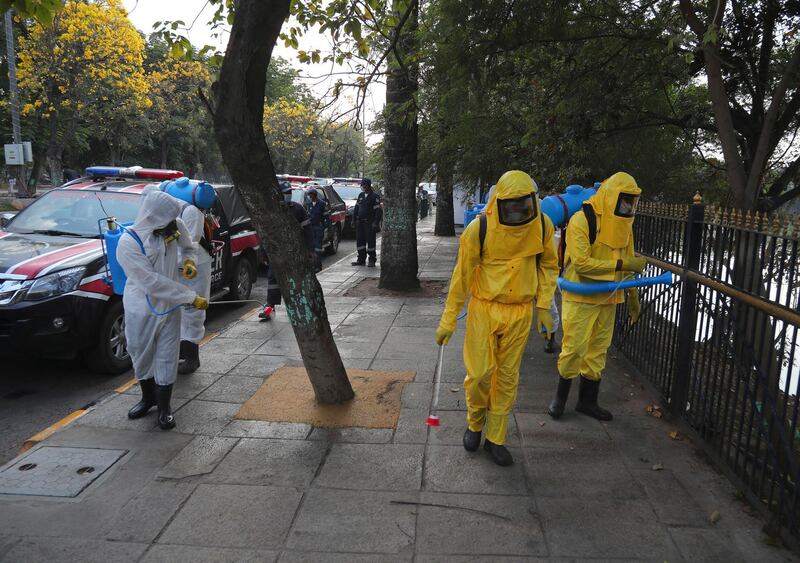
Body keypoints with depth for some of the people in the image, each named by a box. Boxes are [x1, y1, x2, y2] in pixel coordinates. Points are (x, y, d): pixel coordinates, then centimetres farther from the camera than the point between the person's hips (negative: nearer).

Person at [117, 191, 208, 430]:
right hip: (140, 310, -2)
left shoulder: (174, 226, -13)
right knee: (141, 356, 15)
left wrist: (189, 260, -12)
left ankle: (164, 407, 20)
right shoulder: (128, 244, -25)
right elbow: (152, 283, -27)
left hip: (169, 306, 2)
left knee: (166, 357, 5)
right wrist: (191, 297, -27)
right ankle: (148, 398, 39)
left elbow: (186, 245, 11)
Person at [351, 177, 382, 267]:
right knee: (360, 241, 8)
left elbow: (378, 211, -11)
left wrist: (375, 223, -17)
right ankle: (361, 260, 17)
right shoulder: (361, 195, 13)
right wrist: (354, 219, 13)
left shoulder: (374, 197, -7)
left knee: (370, 242, -1)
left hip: (369, 223, -6)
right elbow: (356, 208, 19)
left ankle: (372, 260, 8)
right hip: (360, 223, 6)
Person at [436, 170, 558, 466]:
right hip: (484, 309, -2)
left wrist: (544, 307, 3)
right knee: (479, 373, -1)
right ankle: (474, 423, 30)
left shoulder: (542, 225, -7)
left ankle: (496, 439, 27)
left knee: (507, 377, 11)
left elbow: (548, 266, 9)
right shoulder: (480, 229, -16)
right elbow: (462, 275, -8)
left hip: (520, 312, 3)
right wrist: (448, 321, -6)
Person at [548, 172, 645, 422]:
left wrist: (633, 297, 19)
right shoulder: (582, 221, -15)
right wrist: (621, 264, -24)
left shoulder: (623, 224, 8)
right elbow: (581, 263, -23)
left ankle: (588, 400, 26)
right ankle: (560, 397, 17)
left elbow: (628, 262, 17)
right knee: (574, 348, -3)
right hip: (580, 298, -7)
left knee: (598, 351, 12)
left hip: (608, 298, 7)